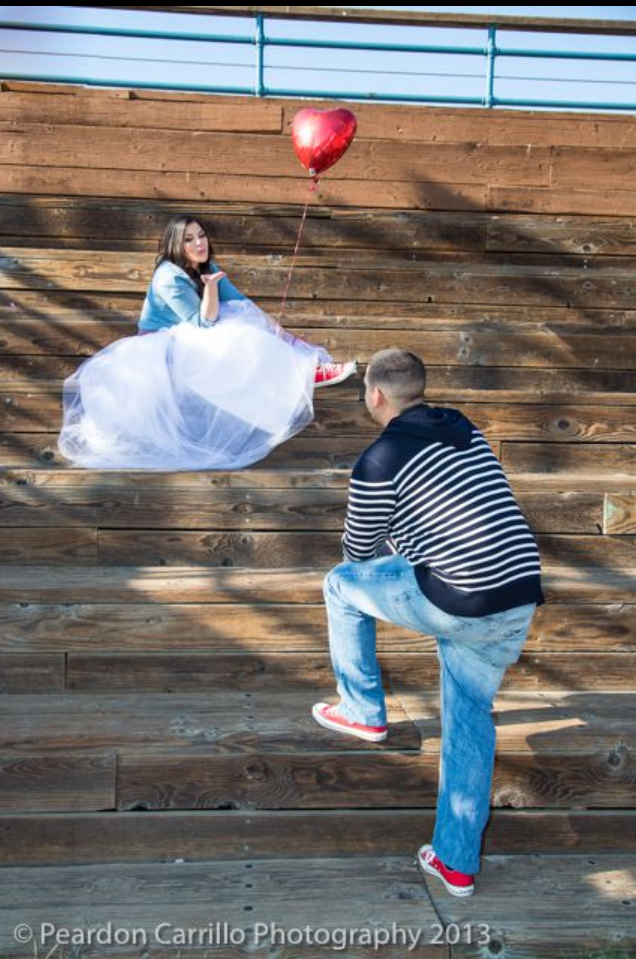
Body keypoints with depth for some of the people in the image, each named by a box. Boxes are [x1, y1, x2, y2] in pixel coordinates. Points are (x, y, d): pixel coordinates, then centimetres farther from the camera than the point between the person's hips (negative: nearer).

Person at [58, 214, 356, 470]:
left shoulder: (205, 266, -1)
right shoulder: (170, 278, -25)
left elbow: (238, 300, 1)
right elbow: (205, 323, -25)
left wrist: (271, 325, -10)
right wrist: (210, 285, -40)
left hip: (191, 339, 8)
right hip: (163, 347, -8)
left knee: (247, 319, -10)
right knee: (239, 342, -25)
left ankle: (308, 365, -21)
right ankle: (303, 373, -23)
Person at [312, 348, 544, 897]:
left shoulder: (381, 461, -9)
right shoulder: (467, 433, 13)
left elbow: (359, 548, 4)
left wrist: (374, 570, 27)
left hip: (456, 605, -7)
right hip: (520, 603, 7)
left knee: (341, 585, 16)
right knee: (471, 718, 21)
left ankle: (364, 712, 32)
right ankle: (457, 864, 30)